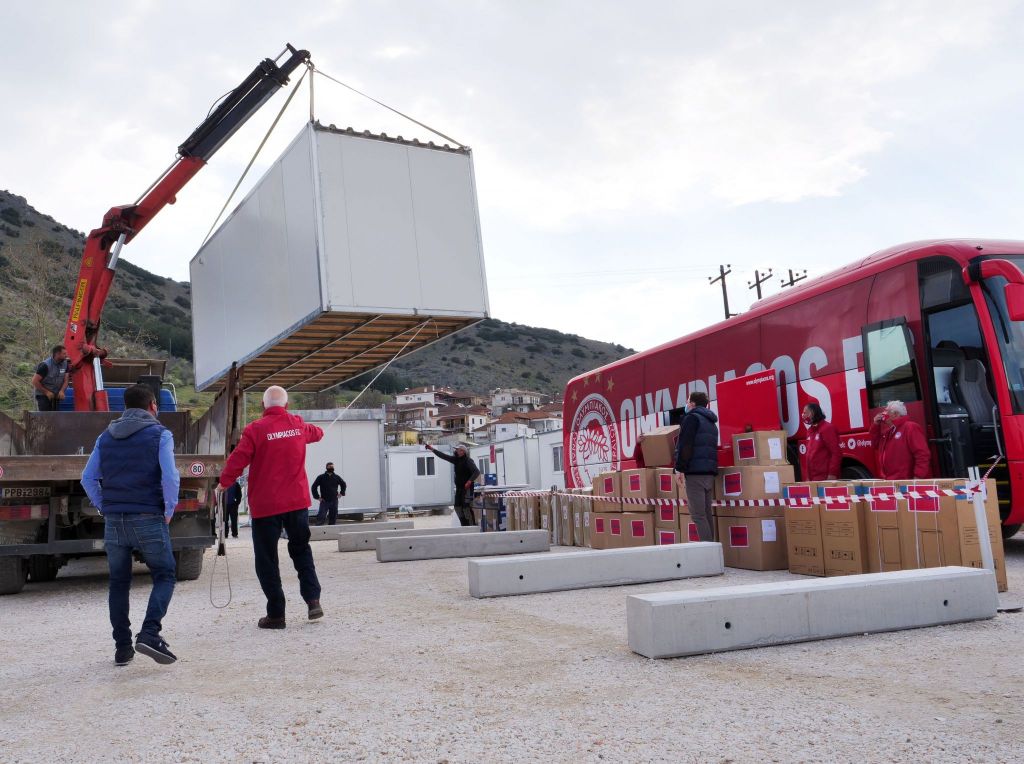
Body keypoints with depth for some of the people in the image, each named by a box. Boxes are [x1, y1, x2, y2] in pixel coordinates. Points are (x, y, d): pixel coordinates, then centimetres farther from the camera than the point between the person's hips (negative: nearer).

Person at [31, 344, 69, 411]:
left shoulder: (65, 364, -1)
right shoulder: (45, 365, -18)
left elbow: (65, 380, 4)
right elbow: (35, 381, -16)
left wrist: (62, 391, -14)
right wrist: (46, 392, -15)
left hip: (56, 396, 6)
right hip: (43, 395, -6)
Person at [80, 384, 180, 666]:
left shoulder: (106, 436, 13)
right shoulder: (159, 434, -2)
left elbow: (88, 478, 9)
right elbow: (170, 477, -13)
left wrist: (104, 507, 13)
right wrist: (169, 511, -3)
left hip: (113, 521, 5)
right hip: (148, 518, -4)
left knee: (119, 583, 13)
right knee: (164, 576, 5)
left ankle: (122, 648, 15)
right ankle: (150, 634, -14)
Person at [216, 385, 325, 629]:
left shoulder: (255, 429, -11)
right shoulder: (298, 425, 5)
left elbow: (237, 460, -12)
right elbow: (316, 433, 26)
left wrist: (223, 483, 5)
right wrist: (319, 431, 49)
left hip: (265, 506, -4)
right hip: (297, 502, 4)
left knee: (267, 560, 6)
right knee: (301, 550, 21)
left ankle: (276, 614, 9)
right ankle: (313, 599, 8)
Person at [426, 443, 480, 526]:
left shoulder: (468, 461, -14)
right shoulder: (456, 459, 9)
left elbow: (477, 472, -22)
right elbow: (443, 456, 13)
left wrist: (470, 481, -33)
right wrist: (432, 449, 12)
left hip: (467, 488, -8)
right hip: (459, 487, 8)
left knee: (466, 507, -13)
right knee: (458, 507, 9)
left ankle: (472, 525, -8)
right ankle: (464, 525, 16)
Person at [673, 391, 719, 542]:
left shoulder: (692, 417, -4)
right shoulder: (711, 422, 23)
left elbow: (685, 445, -13)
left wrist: (680, 468, -13)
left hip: (695, 471, -8)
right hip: (709, 472, 8)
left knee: (697, 515, -9)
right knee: (706, 514, 10)